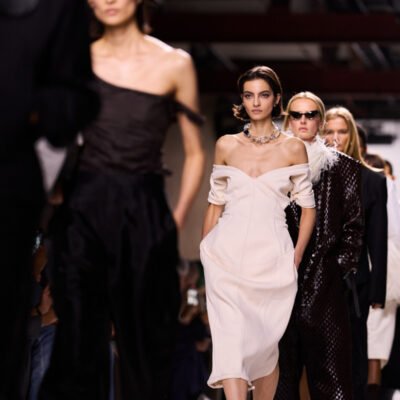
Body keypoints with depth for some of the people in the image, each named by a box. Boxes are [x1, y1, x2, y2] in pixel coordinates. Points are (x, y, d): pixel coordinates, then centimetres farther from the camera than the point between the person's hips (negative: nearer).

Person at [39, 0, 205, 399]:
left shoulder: (175, 64, 2)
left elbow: (194, 153, 6)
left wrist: (177, 219, 0)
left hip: (144, 214, -1)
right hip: (83, 209, 1)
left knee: (146, 338, 4)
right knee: (78, 335, 2)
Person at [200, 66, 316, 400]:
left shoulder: (293, 148, 4)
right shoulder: (226, 145, 8)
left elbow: (308, 207, 6)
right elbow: (216, 204, 14)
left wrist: (296, 258, 0)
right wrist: (204, 254, 11)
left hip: (271, 257, 0)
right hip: (228, 255, 0)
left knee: (265, 343, 5)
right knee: (230, 338, -14)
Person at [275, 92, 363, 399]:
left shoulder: (343, 167, 7)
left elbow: (353, 223, 6)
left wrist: (343, 264, -2)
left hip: (324, 277, -1)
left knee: (328, 358, -4)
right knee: (283, 357, 3)